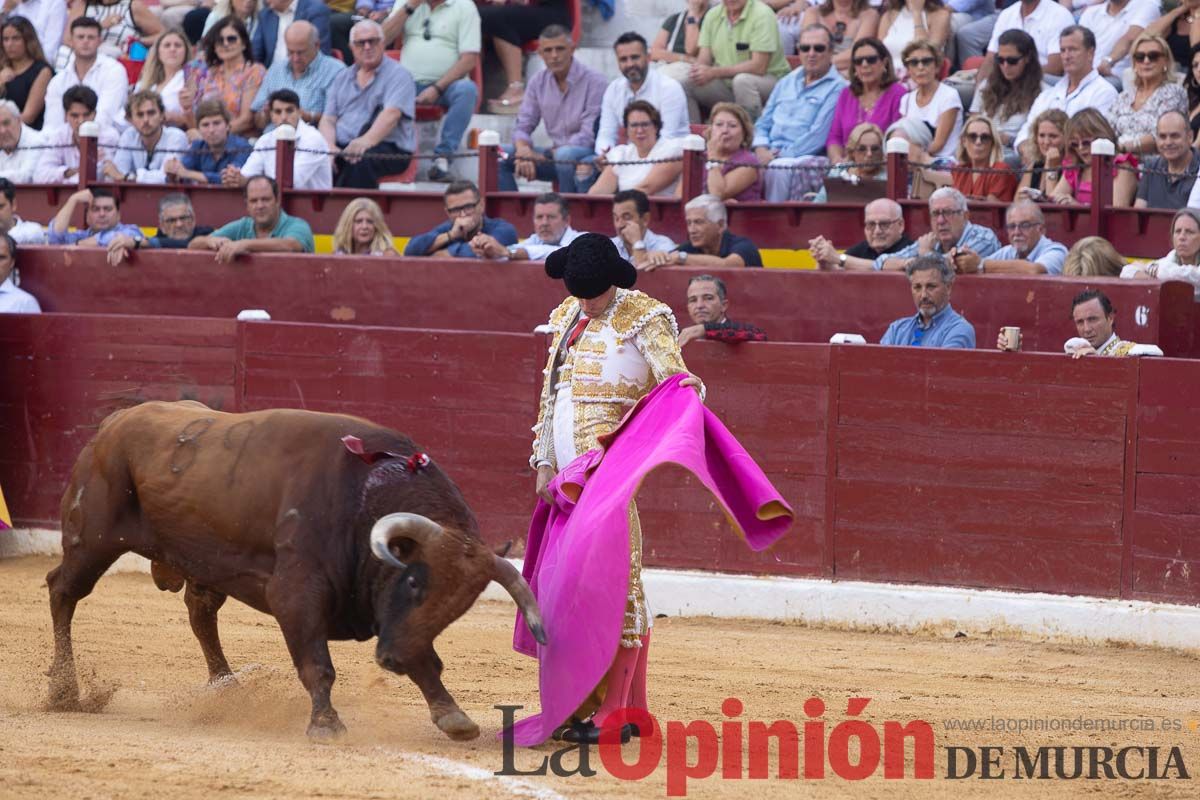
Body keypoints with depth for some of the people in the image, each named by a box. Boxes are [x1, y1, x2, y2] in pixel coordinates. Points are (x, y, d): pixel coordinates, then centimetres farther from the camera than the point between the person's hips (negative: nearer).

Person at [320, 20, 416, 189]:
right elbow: (328, 120, 15)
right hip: (342, 148, 4)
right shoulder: (342, 79, 22)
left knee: (360, 161, -40)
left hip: (391, 151, -4)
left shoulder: (397, 75, 4)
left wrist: (367, 140, -31)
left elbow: (391, 115, -13)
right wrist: (329, 146, -9)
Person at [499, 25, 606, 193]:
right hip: (554, 154, 6)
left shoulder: (594, 82, -13)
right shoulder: (538, 82, 7)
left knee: (565, 154, -40)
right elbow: (523, 127, 7)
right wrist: (523, 150, -19)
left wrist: (543, 157, -20)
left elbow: (589, 136, -17)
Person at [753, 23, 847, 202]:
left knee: (778, 169, -38)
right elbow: (763, 123, 24)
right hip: (771, 155, 5)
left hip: (805, 158, -5)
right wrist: (761, 150, 2)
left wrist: (780, 155, -14)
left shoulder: (837, 89, 0)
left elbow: (818, 136, -9)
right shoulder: (786, 83, 24)